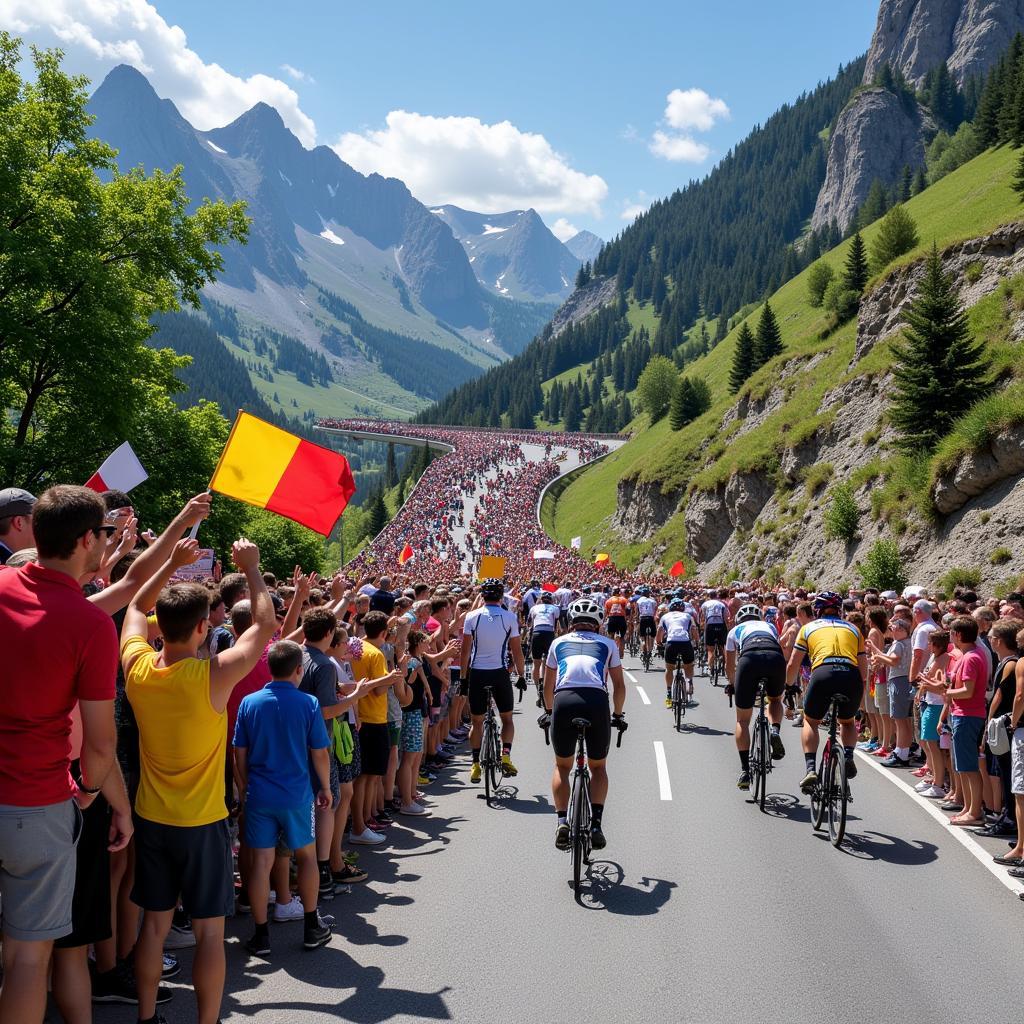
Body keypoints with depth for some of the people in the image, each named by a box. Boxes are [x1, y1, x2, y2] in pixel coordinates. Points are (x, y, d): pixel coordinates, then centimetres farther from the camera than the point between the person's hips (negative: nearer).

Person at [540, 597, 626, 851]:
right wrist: (618, 715, 38)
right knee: (598, 766, 22)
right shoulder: (608, 644, 23)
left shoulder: (559, 642, 25)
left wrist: (548, 711, 47)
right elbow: (619, 685, 24)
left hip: (564, 702, 0)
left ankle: (562, 821, 4)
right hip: (597, 702, 0)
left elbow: (548, 685, 32)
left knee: (562, 766, 22)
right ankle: (596, 824, 7)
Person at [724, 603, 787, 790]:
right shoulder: (770, 626, 39)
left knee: (742, 720, 11)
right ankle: (774, 731, 3)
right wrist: (787, 685, 63)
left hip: (750, 658, -1)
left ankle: (745, 770, 5)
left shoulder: (735, 630, 35)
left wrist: (732, 684, 62)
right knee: (775, 700, 32)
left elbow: (729, 666, 42)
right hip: (775, 657, 1)